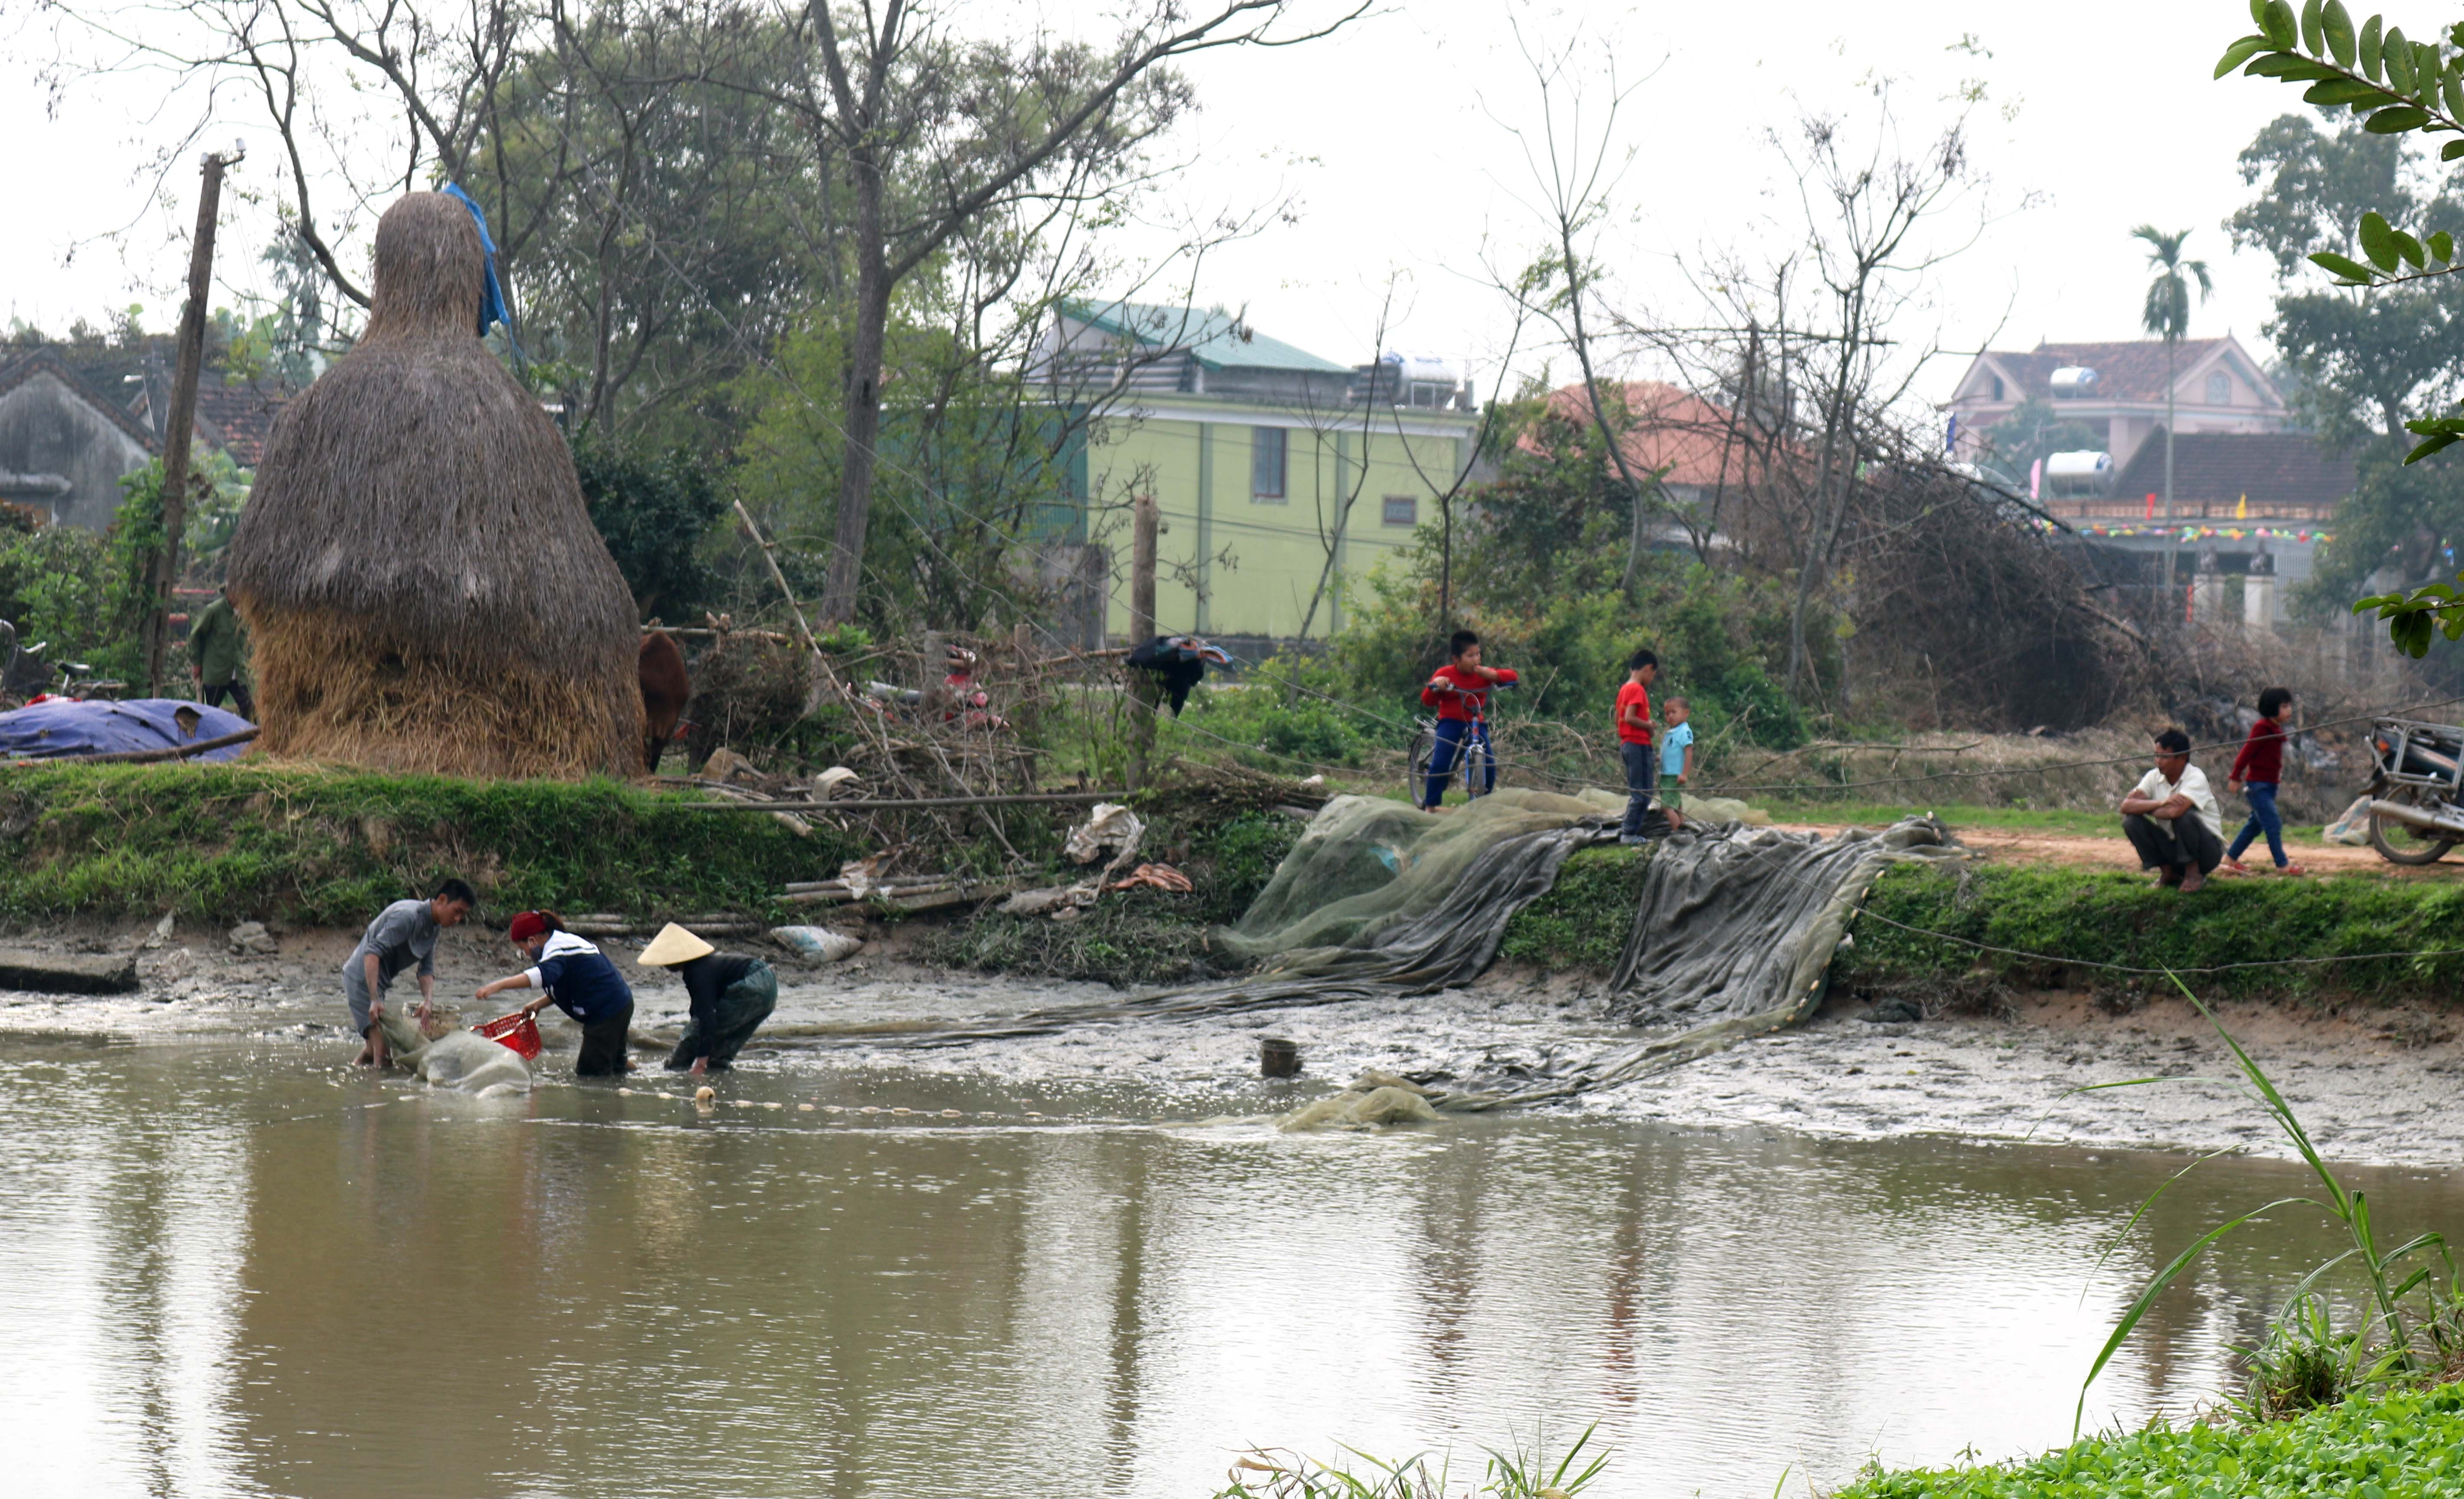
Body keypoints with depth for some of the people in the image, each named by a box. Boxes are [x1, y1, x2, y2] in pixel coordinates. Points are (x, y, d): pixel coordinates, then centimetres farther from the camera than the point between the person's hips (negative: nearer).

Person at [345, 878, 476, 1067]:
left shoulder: (434, 927, 7)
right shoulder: (408, 916, -23)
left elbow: (427, 970, 6)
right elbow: (373, 952, -30)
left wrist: (428, 1001, -15)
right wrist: (375, 1000, -36)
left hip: (379, 982, 10)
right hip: (363, 978, -10)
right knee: (381, 1046, -19)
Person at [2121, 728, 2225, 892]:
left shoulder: (2196, 778, -19)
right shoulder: (2154, 777, -2)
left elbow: (2175, 811, -37)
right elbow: (2127, 806, -16)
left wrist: (2144, 807, -18)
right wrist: (2160, 803, -29)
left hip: (2208, 852, -5)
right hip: (2173, 847, 5)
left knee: (2183, 816, -34)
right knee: (2131, 821, -14)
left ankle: (2194, 874, -12)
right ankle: (2169, 873, 1)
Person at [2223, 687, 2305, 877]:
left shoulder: (2276, 729, 13)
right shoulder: (2262, 728, -16)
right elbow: (2247, 752, -17)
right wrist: (2236, 777, -16)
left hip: (2270, 783, 10)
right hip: (2257, 784, -10)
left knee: (2256, 824, 15)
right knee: (2273, 823, -11)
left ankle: (2231, 859, 24)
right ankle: (2282, 865, -10)